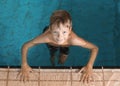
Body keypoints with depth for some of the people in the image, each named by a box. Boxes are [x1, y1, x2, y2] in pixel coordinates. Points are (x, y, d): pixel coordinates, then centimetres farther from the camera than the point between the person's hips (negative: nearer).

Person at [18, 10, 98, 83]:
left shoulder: (73, 39, -51)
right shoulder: (47, 36, -51)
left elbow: (95, 48, -37)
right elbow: (25, 46, -36)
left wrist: (89, 66, -49)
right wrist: (24, 65, -45)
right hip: (51, 43, -1)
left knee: (62, 61, 17)